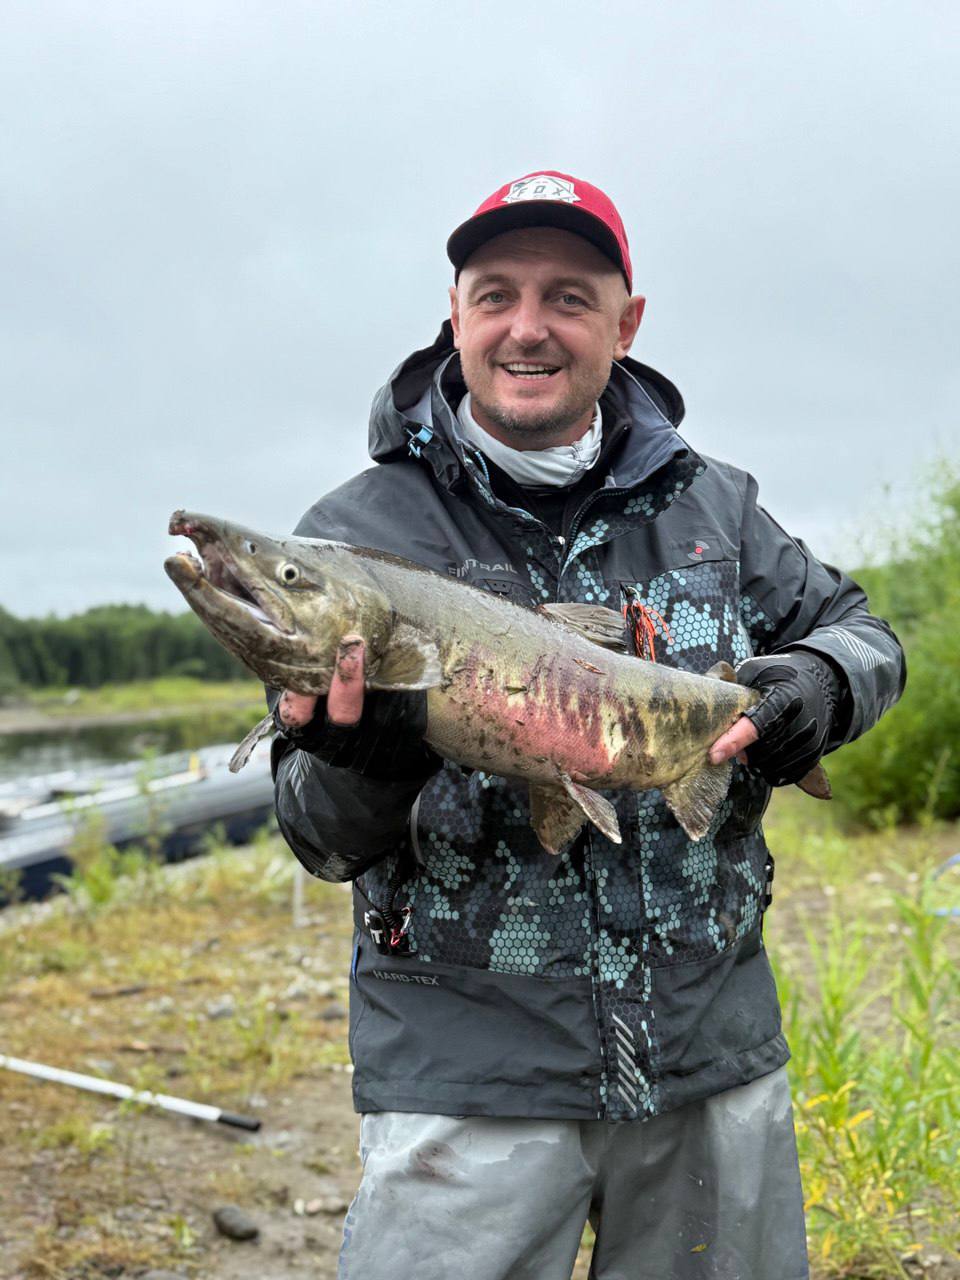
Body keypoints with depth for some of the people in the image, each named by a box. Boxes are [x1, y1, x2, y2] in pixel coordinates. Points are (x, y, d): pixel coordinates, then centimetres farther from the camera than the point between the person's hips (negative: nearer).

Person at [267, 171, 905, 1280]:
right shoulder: (356, 534, -4)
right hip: (466, 1078, -3)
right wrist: (355, 760, -28)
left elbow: (863, 632, 15)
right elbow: (322, 841, -4)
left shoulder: (710, 505, 3)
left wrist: (819, 682, -8)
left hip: (716, 1056, 3)